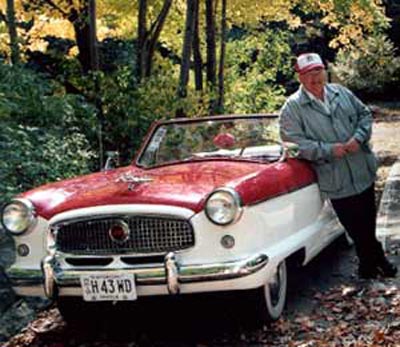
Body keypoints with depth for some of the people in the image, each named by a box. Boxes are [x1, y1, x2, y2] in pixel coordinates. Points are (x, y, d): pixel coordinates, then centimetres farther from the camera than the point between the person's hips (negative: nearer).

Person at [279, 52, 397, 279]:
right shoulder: (292, 108, -10)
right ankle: (377, 260, 28)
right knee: (358, 229, 6)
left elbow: (365, 114, 11)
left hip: (364, 172, 5)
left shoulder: (341, 92, 5)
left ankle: (370, 265, 40)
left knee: (368, 223, 19)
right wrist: (329, 150, -22)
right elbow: (293, 142, -17)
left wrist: (359, 137, -9)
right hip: (337, 182, -5)